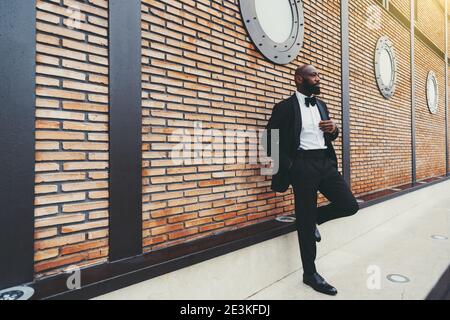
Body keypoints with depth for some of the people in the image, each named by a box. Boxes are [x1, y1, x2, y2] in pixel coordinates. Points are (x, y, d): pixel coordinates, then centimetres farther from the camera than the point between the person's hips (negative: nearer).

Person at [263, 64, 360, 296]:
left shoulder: (321, 105, 17)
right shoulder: (285, 107, -3)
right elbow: (272, 139, -6)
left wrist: (333, 129, 1)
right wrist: (288, 167, -12)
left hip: (327, 162, 7)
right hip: (303, 165, -6)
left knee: (350, 205, -1)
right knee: (305, 221, 1)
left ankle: (314, 219, 26)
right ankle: (310, 274, 17)